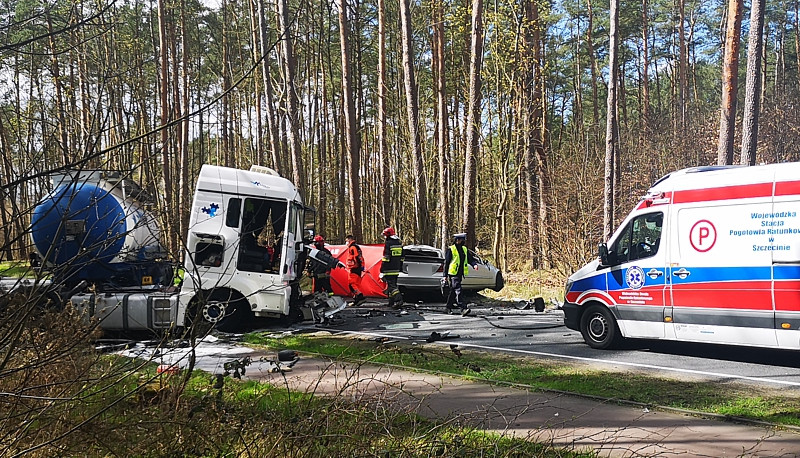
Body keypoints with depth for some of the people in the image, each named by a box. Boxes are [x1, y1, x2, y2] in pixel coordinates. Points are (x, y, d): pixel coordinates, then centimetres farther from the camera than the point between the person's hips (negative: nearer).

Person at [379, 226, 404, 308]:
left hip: (389, 270, -8)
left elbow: (385, 258, -16)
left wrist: (382, 271, -14)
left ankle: (398, 300, -24)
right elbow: (401, 258, 19)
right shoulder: (399, 244, 14)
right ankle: (392, 302, 21)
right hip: (396, 270, 8)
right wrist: (400, 268, 24)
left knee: (391, 285, -10)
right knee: (393, 284, 16)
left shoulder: (388, 244, -12)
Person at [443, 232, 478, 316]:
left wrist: (474, 264, -13)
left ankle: (449, 307, 27)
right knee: (458, 291, -15)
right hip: (453, 274, -7)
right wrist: (445, 275, -5)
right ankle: (463, 309, -23)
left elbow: (470, 259, 10)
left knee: (453, 291, 16)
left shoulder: (464, 249, 14)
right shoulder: (451, 250, -6)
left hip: (460, 274, 7)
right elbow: (446, 262, -4)